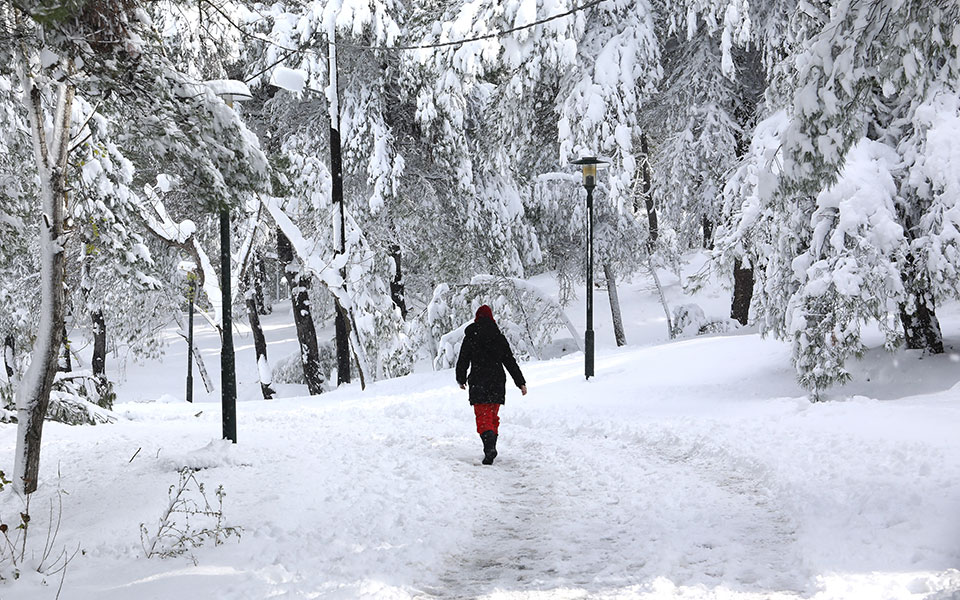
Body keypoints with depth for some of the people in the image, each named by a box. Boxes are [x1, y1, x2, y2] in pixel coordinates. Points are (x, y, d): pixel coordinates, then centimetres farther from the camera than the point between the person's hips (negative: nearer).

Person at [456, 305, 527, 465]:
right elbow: (510, 362, 5)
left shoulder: (470, 338, -3)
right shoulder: (499, 338, 4)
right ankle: (491, 448, 21)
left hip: (478, 383, -3)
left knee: (483, 417, -5)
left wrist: (461, 380, 21)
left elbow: (462, 361, 4)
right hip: (497, 384, 3)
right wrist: (521, 382, 8)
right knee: (493, 416, 16)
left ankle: (489, 447, -26)